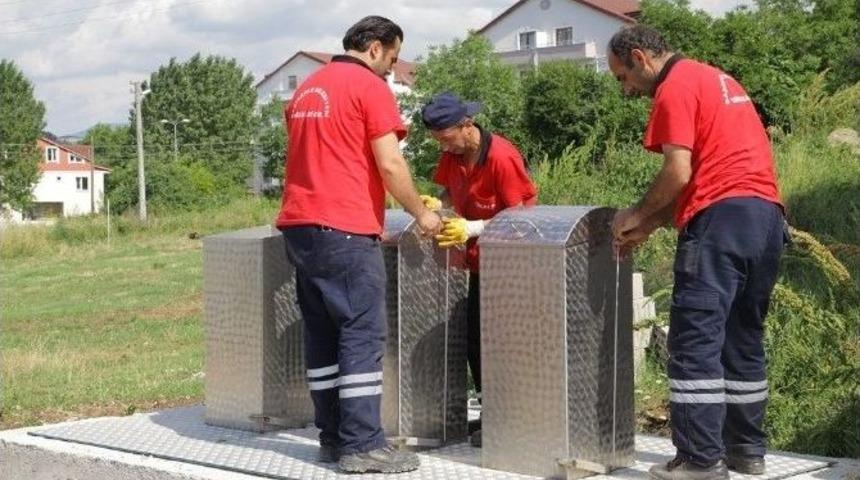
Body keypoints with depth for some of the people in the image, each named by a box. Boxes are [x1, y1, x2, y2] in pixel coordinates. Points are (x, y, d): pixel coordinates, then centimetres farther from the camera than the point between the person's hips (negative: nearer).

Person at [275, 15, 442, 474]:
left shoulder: (306, 89, 21)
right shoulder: (369, 86, -4)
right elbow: (389, 164, -11)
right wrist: (421, 213, 3)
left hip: (299, 224, 8)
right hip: (343, 229, -8)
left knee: (321, 333, 10)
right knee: (363, 333, -6)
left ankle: (332, 436, 13)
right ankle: (362, 444, -7)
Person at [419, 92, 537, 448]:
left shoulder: (501, 157, -24)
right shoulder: (452, 155, -1)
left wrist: (473, 228, -31)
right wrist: (437, 203, -9)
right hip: (479, 261, 8)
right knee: (473, 341, 9)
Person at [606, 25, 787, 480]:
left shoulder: (675, 88, -3)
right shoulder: (716, 79, 26)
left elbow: (679, 174, -12)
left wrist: (637, 215, 3)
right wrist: (649, 226, 20)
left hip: (721, 219, -10)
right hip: (767, 215, 10)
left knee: (696, 340, -7)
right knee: (743, 337, 14)